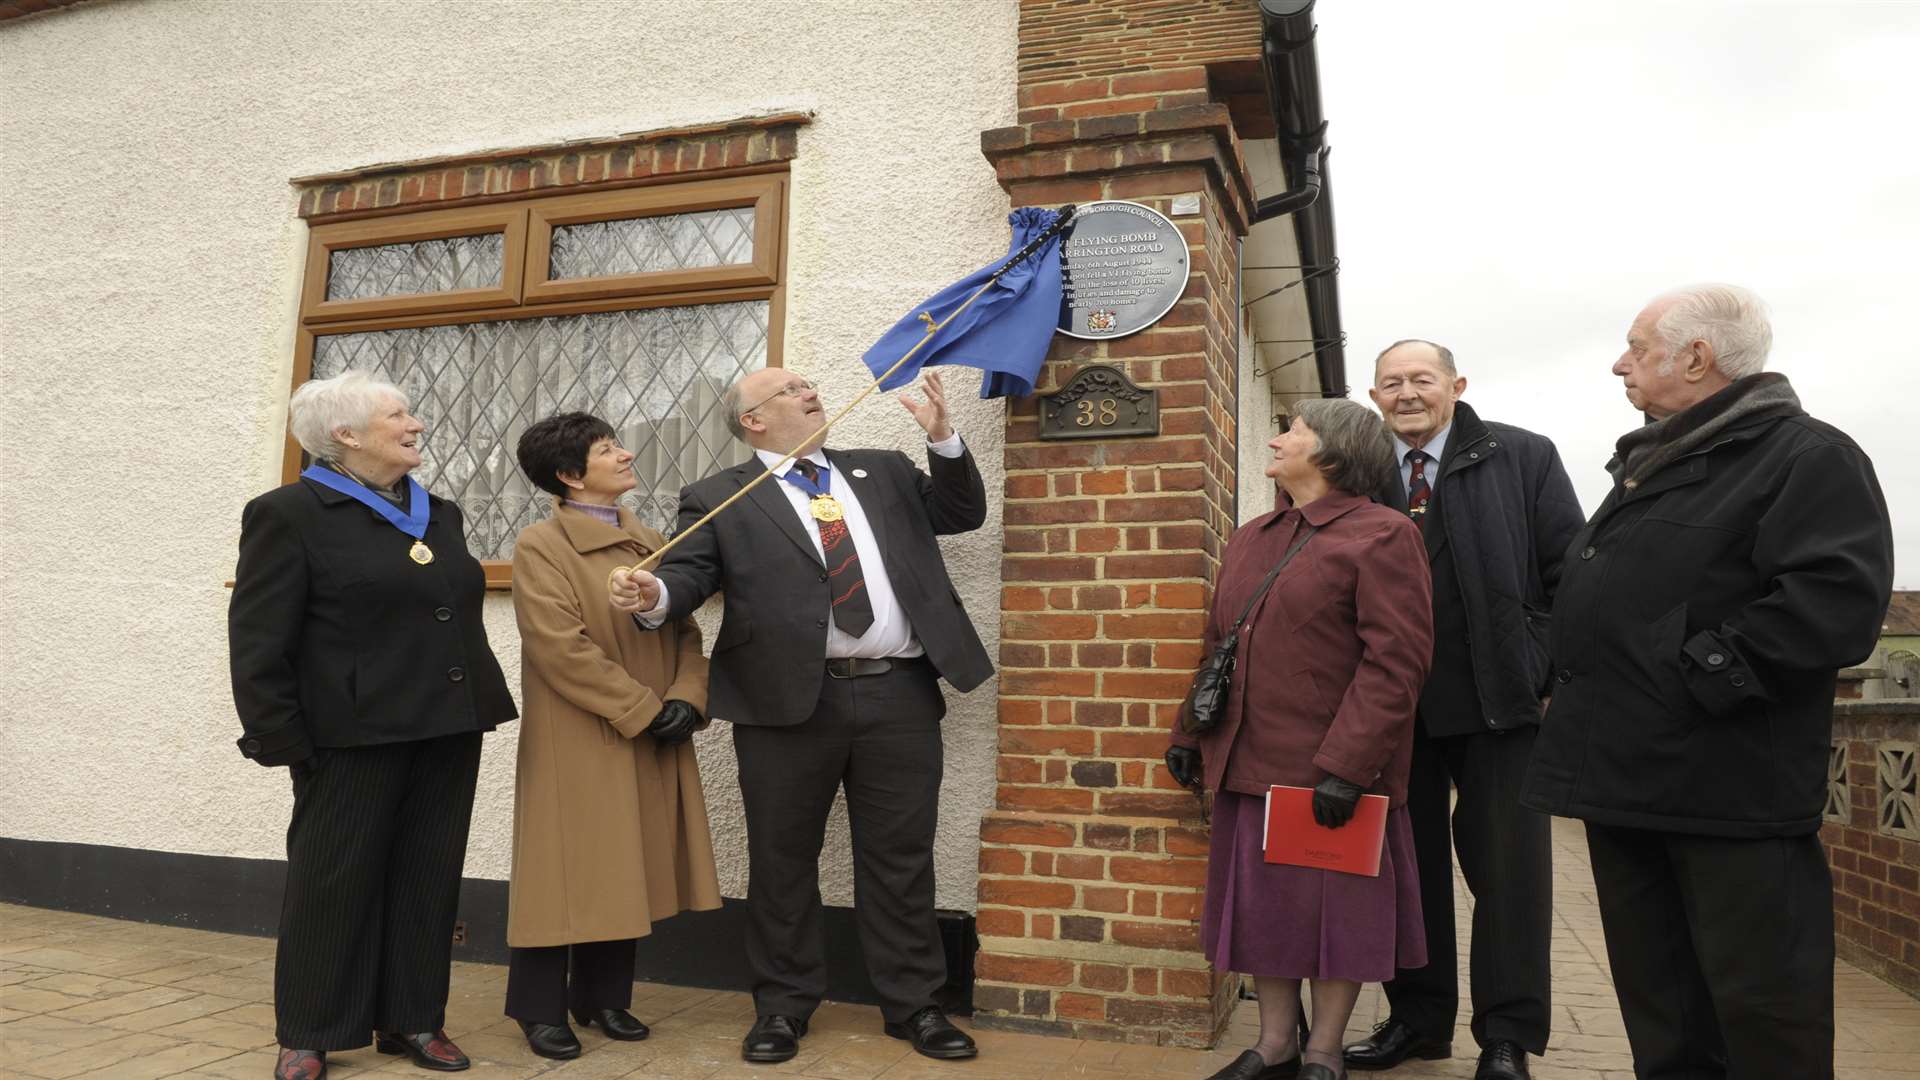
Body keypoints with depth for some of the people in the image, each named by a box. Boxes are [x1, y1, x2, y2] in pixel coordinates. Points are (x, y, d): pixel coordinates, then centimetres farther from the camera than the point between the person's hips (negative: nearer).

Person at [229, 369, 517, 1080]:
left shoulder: (439, 514, 14)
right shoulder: (289, 514, -5)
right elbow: (257, 642, -8)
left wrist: (475, 709, 15)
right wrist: (279, 739, -12)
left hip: (448, 731, 6)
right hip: (353, 736, -6)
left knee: (429, 880, 11)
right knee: (333, 881, 6)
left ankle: (412, 1019, 23)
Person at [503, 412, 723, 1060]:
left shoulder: (652, 542, 12)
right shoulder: (540, 547, -9)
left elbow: (686, 630, 10)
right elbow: (562, 648, -17)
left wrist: (685, 698, -8)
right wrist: (642, 710, -17)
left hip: (653, 741, 6)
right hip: (579, 741, -6)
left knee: (628, 871, 12)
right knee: (568, 871, 2)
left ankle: (604, 998, 26)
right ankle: (541, 1008, 17)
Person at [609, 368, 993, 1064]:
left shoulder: (886, 472, 17)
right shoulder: (719, 499, 6)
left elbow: (963, 513, 20)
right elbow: (692, 574, -3)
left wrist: (944, 439, 6)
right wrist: (653, 595, -25)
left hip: (899, 697, 2)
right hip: (789, 702, -2)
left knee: (900, 859, 9)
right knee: (782, 861, 9)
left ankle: (913, 1004, 24)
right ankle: (783, 1006, 26)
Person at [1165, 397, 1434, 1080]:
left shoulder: (1380, 535, -8)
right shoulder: (1250, 538, 15)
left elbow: (1395, 661, -15)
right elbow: (1218, 645, 19)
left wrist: (1346, 765, -20)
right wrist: (1190, 735, 13)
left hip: (1330, 771, -7)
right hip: (1252, 765, 7)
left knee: (1334, 908, 7)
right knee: (1263, 903, 13)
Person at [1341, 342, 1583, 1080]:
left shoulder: (1522, 459, 0)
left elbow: (1570, 573, -1)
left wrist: (1562, 678, -7)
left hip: (1500, 699, -2)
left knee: (1508, 867, 6)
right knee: (1407, 863, 12)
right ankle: (1417, 1018, 27)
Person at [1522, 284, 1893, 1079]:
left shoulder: (1807, 457, -8)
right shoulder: (1649, 466, 19)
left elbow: (1837, 598, -22)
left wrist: (1706, 673, -21)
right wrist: (1569, 674, 13)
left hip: (1729, 784, -8)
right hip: (1627, 776, 8)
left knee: (1761, 1012, 3)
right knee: (1661, 1016, 17)